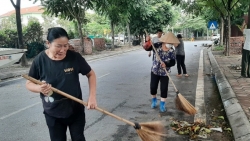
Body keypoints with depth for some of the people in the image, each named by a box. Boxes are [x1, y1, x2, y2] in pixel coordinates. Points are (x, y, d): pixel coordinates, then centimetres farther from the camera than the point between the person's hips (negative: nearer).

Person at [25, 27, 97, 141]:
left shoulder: (74, 57, -15)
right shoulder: (40, 60, -13)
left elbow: (91, 74, -3)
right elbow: (29, 83, -2)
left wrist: (92, 96, -15)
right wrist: (40, 88, -26)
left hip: (76, 110, 0)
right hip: (53, 113, 1)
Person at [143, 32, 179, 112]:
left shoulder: (171, 51, -14)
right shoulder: (157, 46, -13)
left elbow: (173, 62, -15)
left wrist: (166, 64, -34)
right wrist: (147, 41, -20)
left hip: (165, 73, -1)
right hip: (155, 71, 1)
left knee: (164, 89, -1)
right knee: (153, 87, 7)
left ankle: (162, 105, 16)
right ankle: (154, 100, 35)